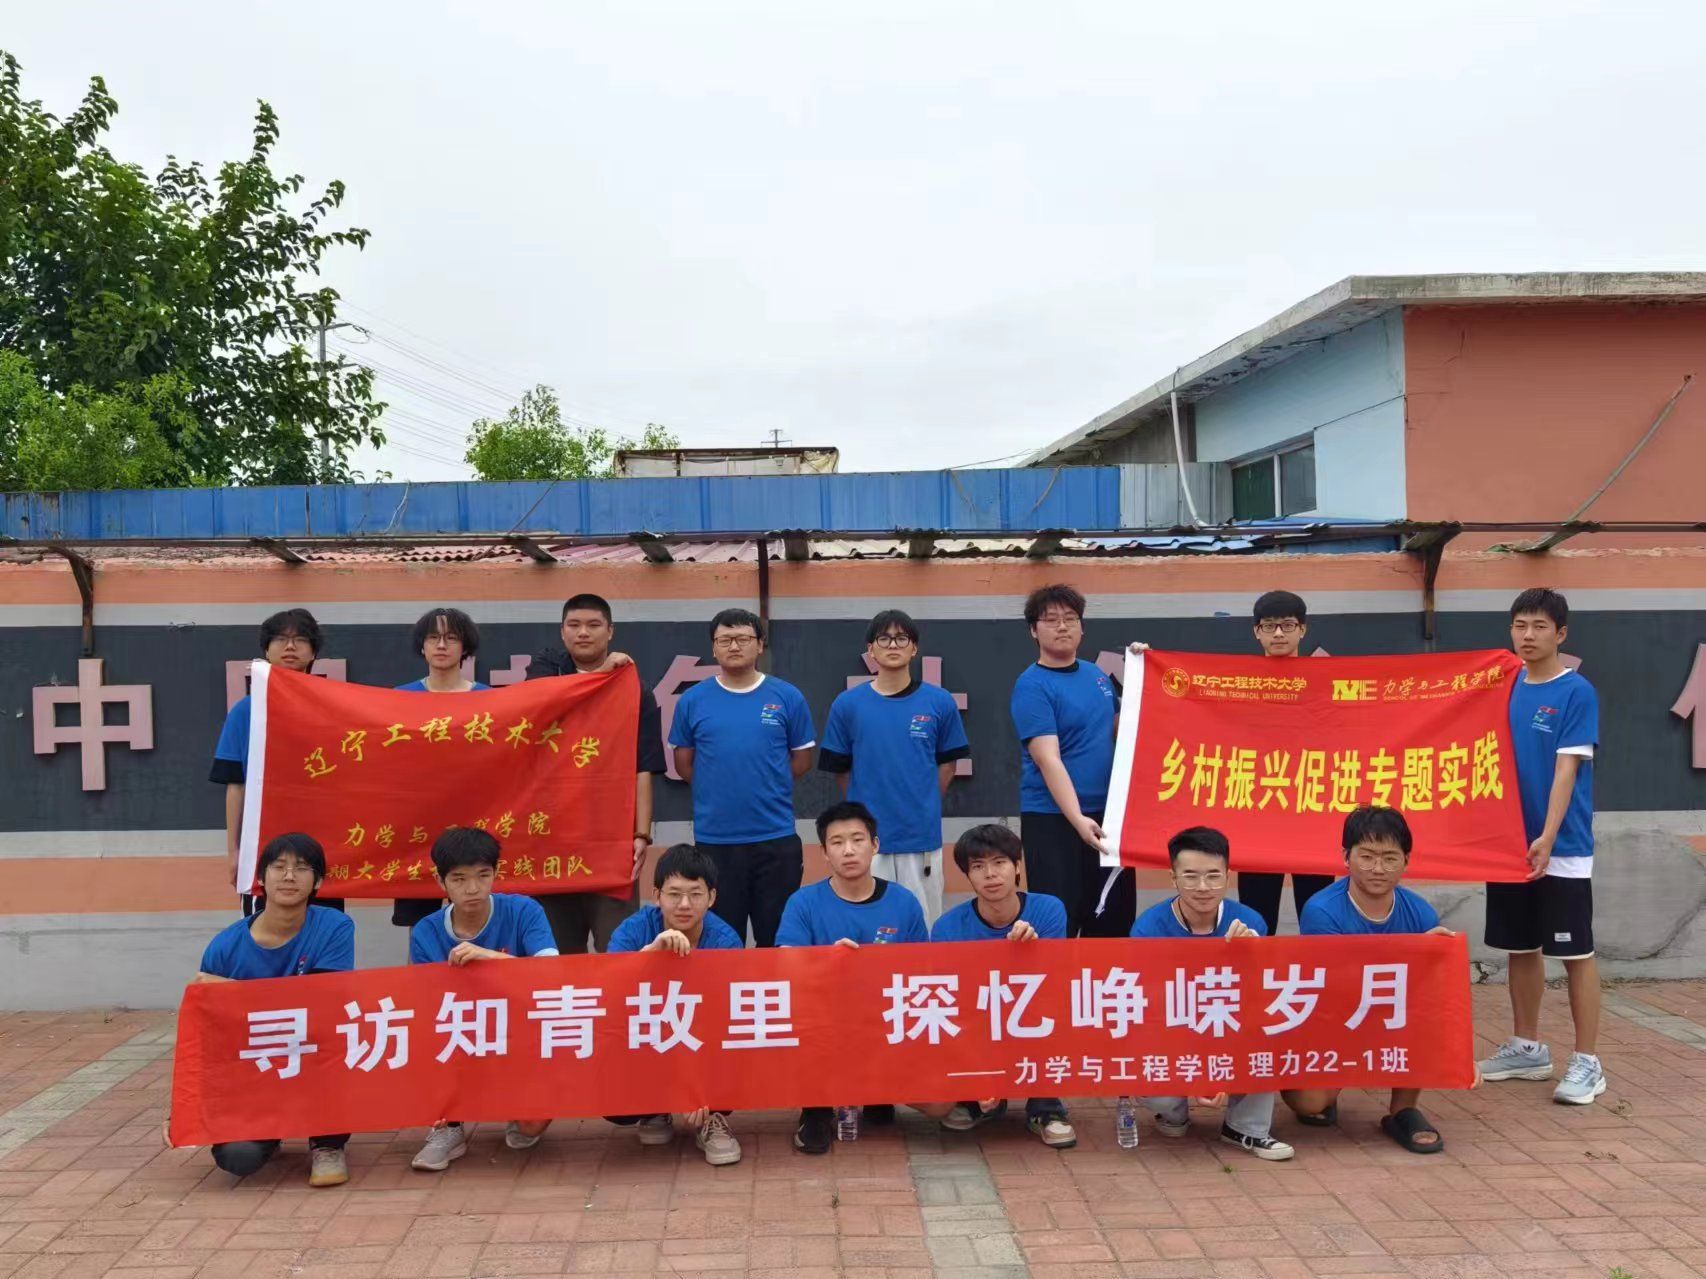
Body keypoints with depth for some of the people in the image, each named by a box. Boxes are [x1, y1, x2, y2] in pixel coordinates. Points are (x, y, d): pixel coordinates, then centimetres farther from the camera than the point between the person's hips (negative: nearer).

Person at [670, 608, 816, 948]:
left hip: (776, 835, 0)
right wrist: (720, 791, 5)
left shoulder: (787, 697, 2)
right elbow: (683, 763, 11)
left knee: (779, 939, 8)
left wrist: (765, 787, 4)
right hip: (714, 837, 0)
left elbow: (802, 758, 9)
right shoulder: (693, 700, 3)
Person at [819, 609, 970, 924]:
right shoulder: (848, 705, 0)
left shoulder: (939, 702, 1)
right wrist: (863, 810, 8)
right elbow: (841, 769, 8)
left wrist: (923, 809, 8)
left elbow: (947, 765, 11)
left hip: (921, 839, 1)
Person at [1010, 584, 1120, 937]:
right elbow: (1048, 760, -20)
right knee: (1059, 923, -2)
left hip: (1106, 814, 7)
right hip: (1053, 819, -7)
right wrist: (1077, 819, -30)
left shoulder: (1096, 675, 9)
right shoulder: (1031, 686, -12)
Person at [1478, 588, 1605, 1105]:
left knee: (1576, 952, 1)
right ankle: (1526, 1048, 26)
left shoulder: (1577, 693, -9)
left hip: (1562, 849, -6)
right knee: (1520, 947, 14)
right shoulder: (1507, 689, 8)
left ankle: (1587, 1062, 9)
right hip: (1509, 842, 6)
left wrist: (1547, 838, -23)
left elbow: (1566, 771, -16)